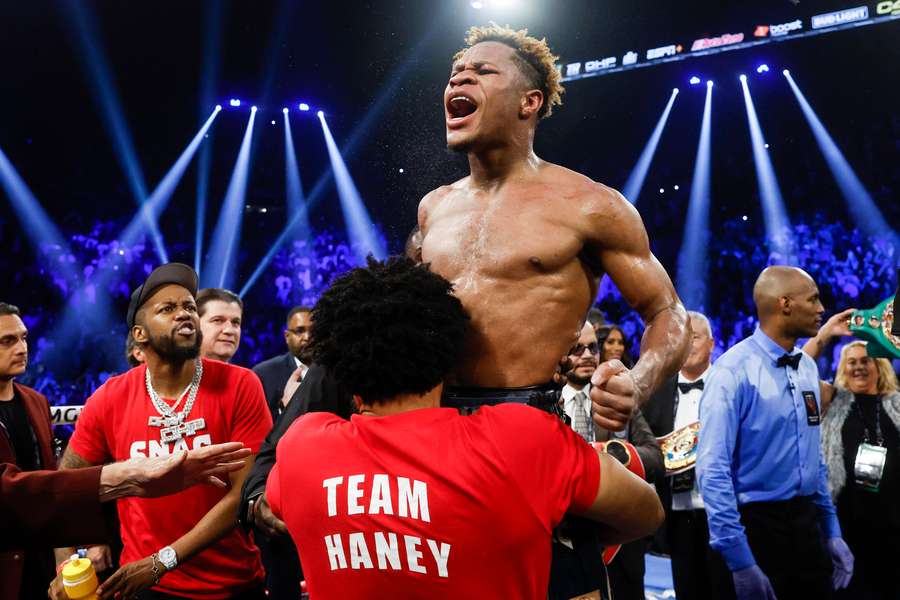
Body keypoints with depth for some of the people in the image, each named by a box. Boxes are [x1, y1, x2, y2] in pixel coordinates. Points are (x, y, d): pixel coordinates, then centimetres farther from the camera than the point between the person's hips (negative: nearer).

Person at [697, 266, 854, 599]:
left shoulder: (808, 367, 8)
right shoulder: (734, 371, -16)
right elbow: (714, 469, -21)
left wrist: (831, 531, 13)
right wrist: (740, 560, -22)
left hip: (806, 524, 7)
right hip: (754, 526, -7)